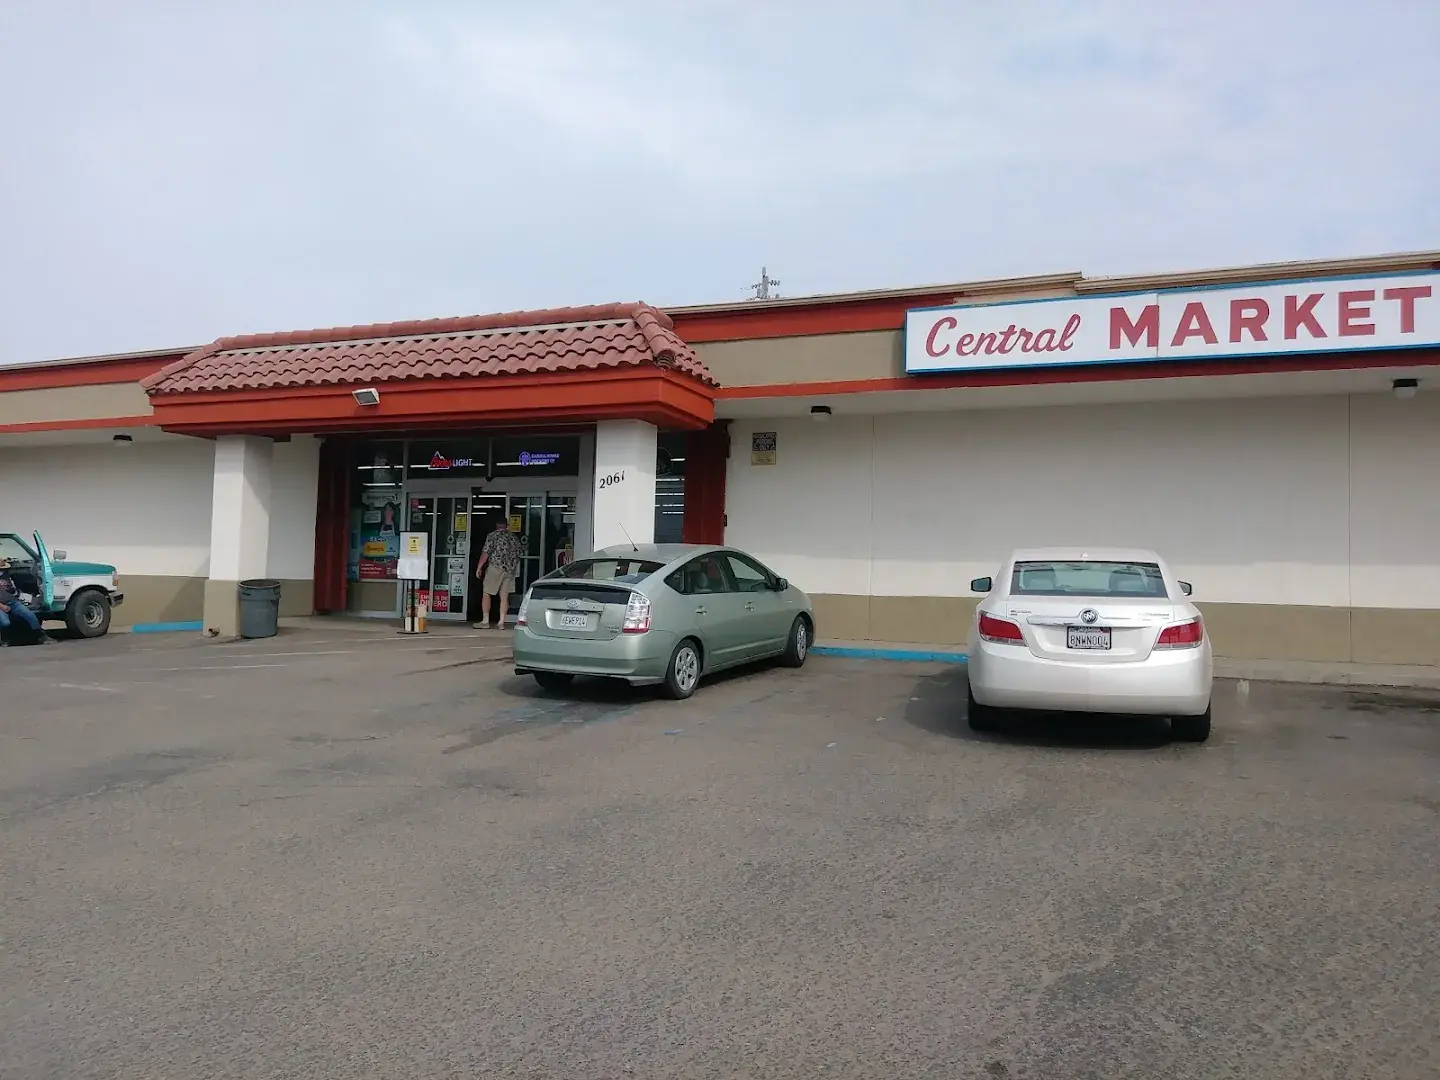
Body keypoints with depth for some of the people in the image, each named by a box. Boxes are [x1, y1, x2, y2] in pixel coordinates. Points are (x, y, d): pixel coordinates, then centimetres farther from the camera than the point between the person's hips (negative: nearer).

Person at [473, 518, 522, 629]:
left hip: (495, 567, -5)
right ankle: (501, 622, 3)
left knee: (486, 593, 4)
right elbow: (518, 555, 15)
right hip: (511, 569, 5)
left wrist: (479, 568, -4)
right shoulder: (514, 537, 12)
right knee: (504, 596, 6)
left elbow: (485, 553, -9)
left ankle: (485, 621, 1)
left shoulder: (493, 535, -4)